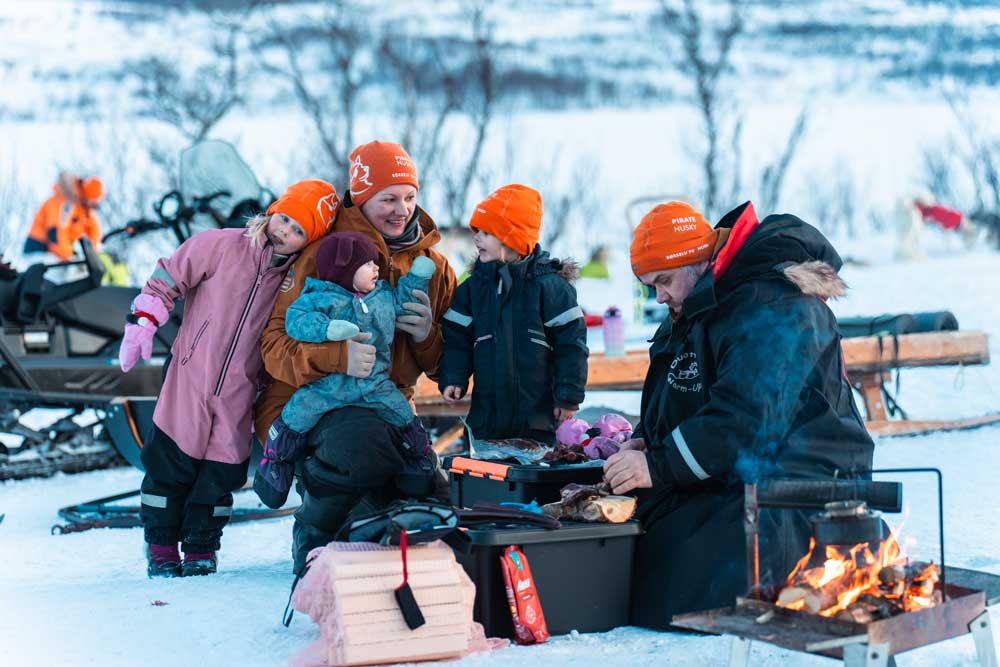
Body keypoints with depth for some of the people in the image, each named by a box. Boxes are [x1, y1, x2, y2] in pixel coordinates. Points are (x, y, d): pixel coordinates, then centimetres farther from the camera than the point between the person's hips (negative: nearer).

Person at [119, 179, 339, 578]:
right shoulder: (221, 246, -9)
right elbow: (168, 279, -2)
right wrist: (142, 322, -8)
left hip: (238, 395, 2)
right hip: (189, 377, -2)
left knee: (220, 474, 4)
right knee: (171, 463, 3)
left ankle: (200, 549, 20)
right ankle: (161, 547, 16)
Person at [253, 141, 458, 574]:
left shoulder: (434, 266, 9)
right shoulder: (324, 254, -6)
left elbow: (441, 365, 15)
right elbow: (276, 342, -12)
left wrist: (427, 335, -10)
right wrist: (336, 355, -32)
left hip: (386, 403, 5)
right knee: (365, 443, -37)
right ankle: (312, 538, -6)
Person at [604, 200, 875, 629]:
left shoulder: (773, 308, -19)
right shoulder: (696, 312, 16)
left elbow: (747, 420, -28)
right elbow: (671, 399, 25)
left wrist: (658, 467, -27)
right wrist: (644, 442, 2)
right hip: (731, 480, 10)